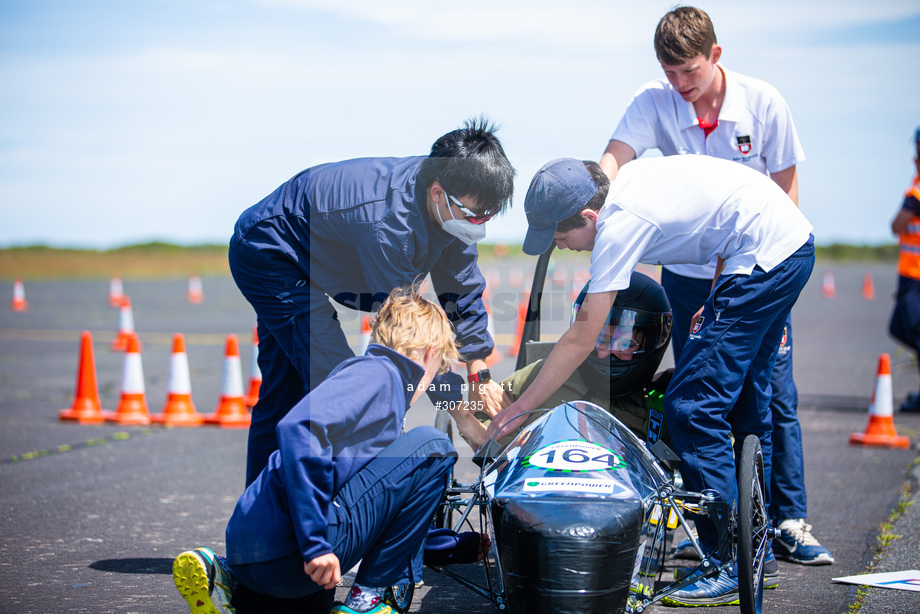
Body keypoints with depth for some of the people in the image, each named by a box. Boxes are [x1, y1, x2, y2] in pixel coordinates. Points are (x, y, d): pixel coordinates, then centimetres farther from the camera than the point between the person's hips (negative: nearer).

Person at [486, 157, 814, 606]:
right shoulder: (627, 178, 9)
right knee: (743, 401, 19)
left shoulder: (619, 225, -17)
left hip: (764, 259, -11)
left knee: (691, 409, -9)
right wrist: (716, 303, 18)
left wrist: (522, 406, -7)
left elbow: (581, 338, -14)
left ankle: (729, 569, -6)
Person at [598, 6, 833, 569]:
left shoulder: (764, 104, -11)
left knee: (775, 396, -1)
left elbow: (785, 191, -4)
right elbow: (614, 158, -24)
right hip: (688, 273, 1)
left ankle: (789, 522, 8)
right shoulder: (654, 103, -9)